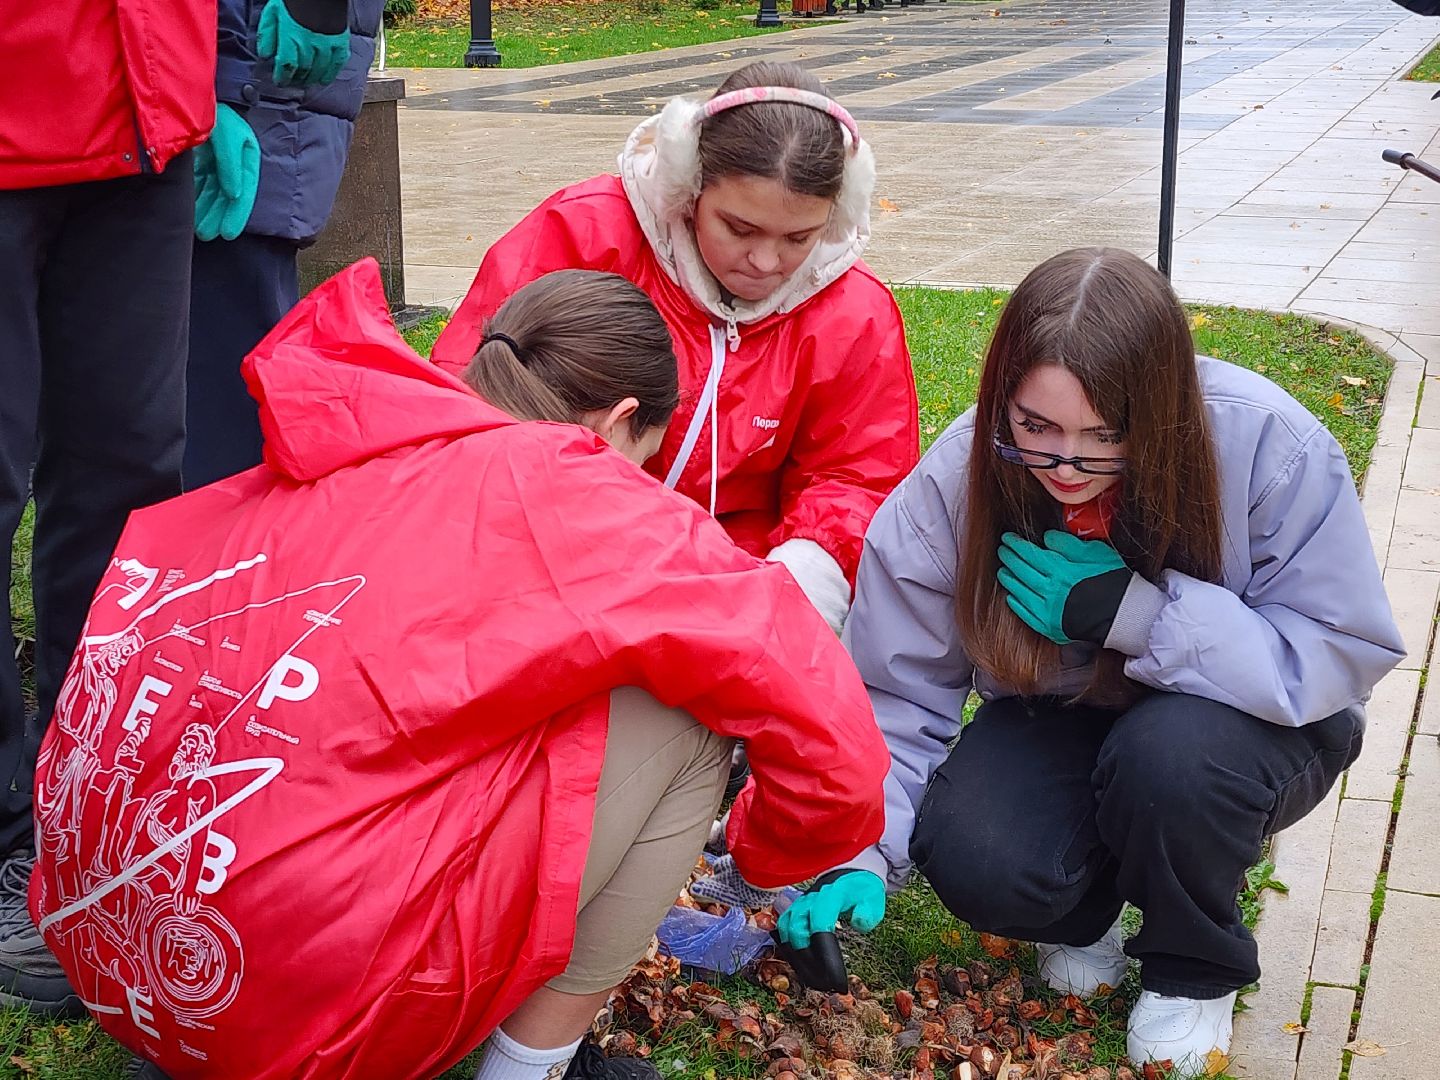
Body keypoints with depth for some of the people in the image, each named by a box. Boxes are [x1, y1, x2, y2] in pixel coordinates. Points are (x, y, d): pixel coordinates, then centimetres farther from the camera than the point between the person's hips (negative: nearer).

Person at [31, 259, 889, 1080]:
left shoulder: (318, 472, 13)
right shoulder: (566, 491, -6)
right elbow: (812, 696, -6)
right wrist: (770, 859, 16)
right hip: (314, 1010, -8)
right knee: (681, 716, 1)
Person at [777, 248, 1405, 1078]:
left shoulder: (1271, 447, -27)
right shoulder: (957, 480, -20)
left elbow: (1340, 655, -24)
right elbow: (897, 696, -13)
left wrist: (1130, 609, -33)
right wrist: (860, 853, -27)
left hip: (1250, 722, -1)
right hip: (1062, 720, 2)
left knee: (1169, 753, -36)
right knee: (974, 861, -28)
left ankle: (1197, 972, -2)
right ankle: (1087, 907, 12)